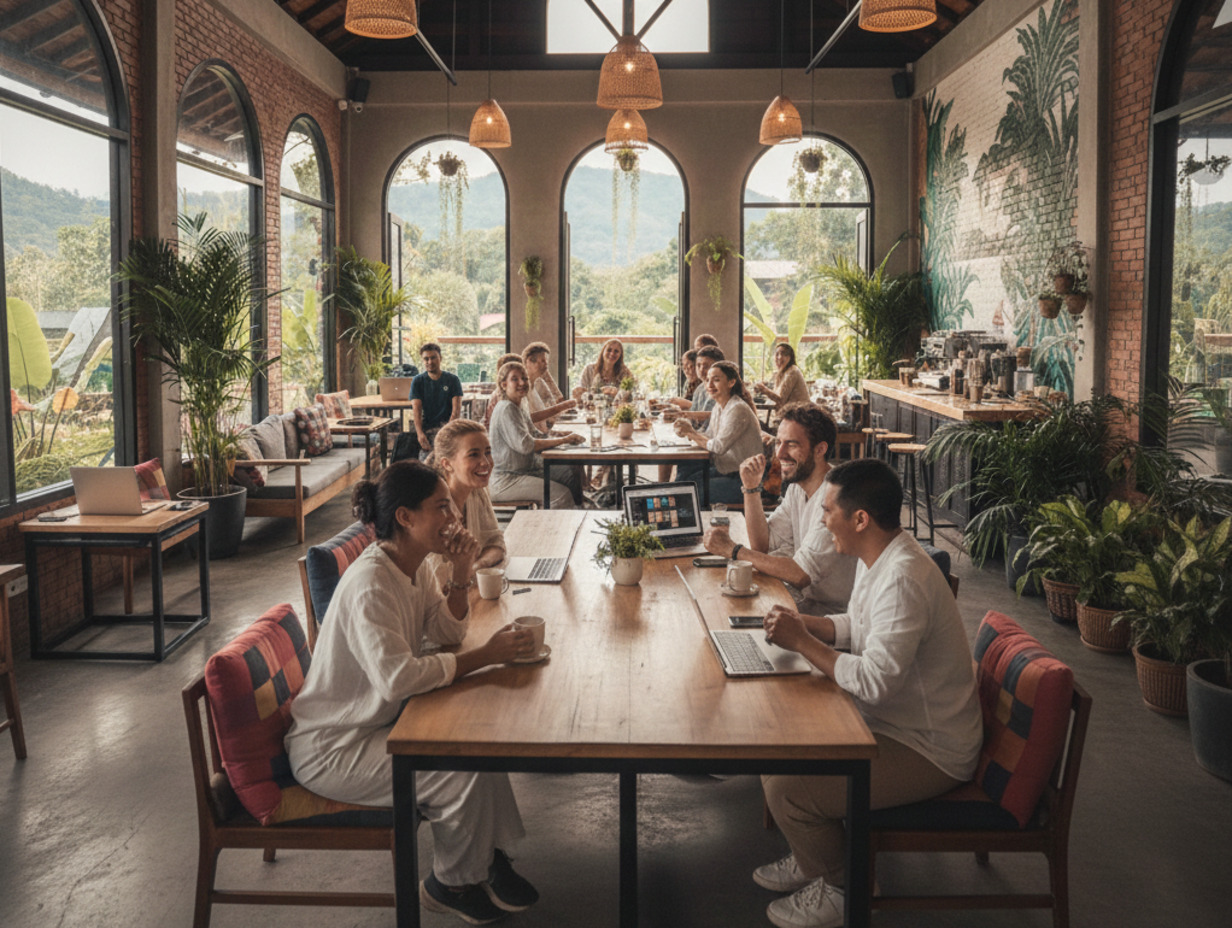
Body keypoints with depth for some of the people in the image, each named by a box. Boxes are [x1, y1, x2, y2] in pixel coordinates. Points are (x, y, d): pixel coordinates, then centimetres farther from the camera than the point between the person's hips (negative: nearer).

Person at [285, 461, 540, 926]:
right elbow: (396, 677, -38)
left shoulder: (414, 565, 1)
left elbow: (448, 633, 8)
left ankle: (489, 855, 14)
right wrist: (485, 656, -31)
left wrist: (461, 575, -9)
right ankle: (452, 884, 7)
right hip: (329, 748, -10)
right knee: (463, 770, -18)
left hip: (380, 720, 10)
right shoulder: (370, 583, -29)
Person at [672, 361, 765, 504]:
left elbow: (719, 446, -25)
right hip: (726, 469, 9)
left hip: (744, 479, -9)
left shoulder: (738, 409, -22)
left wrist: (691, 433, -15)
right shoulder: (719, 406, 8)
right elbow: (709, 437, 10)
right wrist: (688, 431, -8)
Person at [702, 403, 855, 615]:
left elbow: (801, 575, -28)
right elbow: (763, 545, 7)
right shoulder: (798, 485, 6)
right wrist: (751, 487, -4)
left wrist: (731, 549, -20)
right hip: (803, 596, 8)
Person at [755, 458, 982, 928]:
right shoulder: (879, 558, 3)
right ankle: (813, 859, 27)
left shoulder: (903, 581, -30)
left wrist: (802, 642, -23)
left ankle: (836, 889, 9)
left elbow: (875, 682, -33)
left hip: (928, 749, -10)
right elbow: (859, 629, 17)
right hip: (895, 719, 10)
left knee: (785, 785, -17)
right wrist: (801, 622, 0)